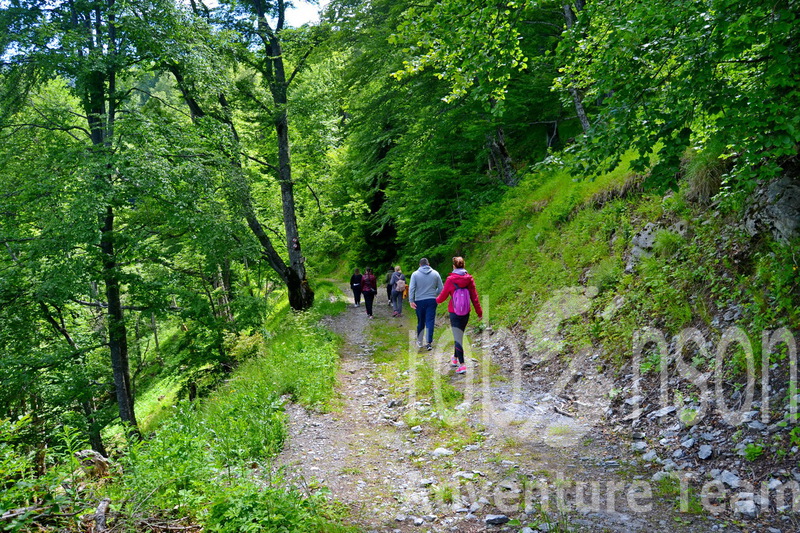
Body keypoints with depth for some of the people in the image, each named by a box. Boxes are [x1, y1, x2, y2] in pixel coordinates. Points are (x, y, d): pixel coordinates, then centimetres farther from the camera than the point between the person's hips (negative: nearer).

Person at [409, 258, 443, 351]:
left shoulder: (415, 274, -2)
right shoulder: (435, 273, 2)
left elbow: (411, 288, -9)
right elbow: (440, 288, 3)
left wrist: (411, 300, -8)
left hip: (419, 301, 0)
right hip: (432, 301, 0)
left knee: (420, 322, 13)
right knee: (430, 321, -1)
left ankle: (419, 341, 25)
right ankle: (429, 343, -8)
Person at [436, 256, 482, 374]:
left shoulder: (450, 279, -10)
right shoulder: (469, 279, -2)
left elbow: (443, 295, 0)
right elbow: (474, 296, 1)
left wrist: (437, 300, 22)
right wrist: (479, 312, 7)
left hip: (454, 313, -4)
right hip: (466, 312, 4)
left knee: (457, 337, -4)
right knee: (459, 336, 21)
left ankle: (462, 364, -12)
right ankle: (455, 359, 36)